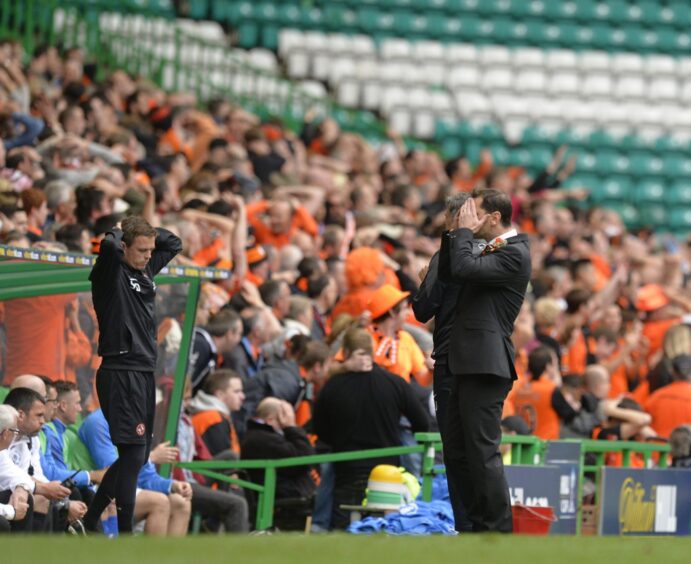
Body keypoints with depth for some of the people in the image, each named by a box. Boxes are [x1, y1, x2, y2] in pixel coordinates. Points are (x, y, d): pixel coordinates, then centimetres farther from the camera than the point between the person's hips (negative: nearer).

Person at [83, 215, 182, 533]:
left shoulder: (146, 270, 13)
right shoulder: (112, 274, -9)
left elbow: (173, 244, 29)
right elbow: (109, 245, -30)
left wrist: (145, 231, 13)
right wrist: (119, 234, -8)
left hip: (144, 373, 9)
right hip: (120, 373, -9)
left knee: (137, 456, 12)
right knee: (134, 454, -13)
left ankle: (89, 523, 22)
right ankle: (125, 536, -12)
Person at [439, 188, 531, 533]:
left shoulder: (513, 253, -12)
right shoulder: (492, 250, 18)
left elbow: (464, 269, -22)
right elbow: (447, 274, 21)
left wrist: (464, 231, -9)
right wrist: (455, 232, 11)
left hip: (486, 365, -10)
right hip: (469, 363, 10)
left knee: (483, 451, -10)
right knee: (457, 449, 14)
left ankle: (498, 528, -7)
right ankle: (480, 523, 20)